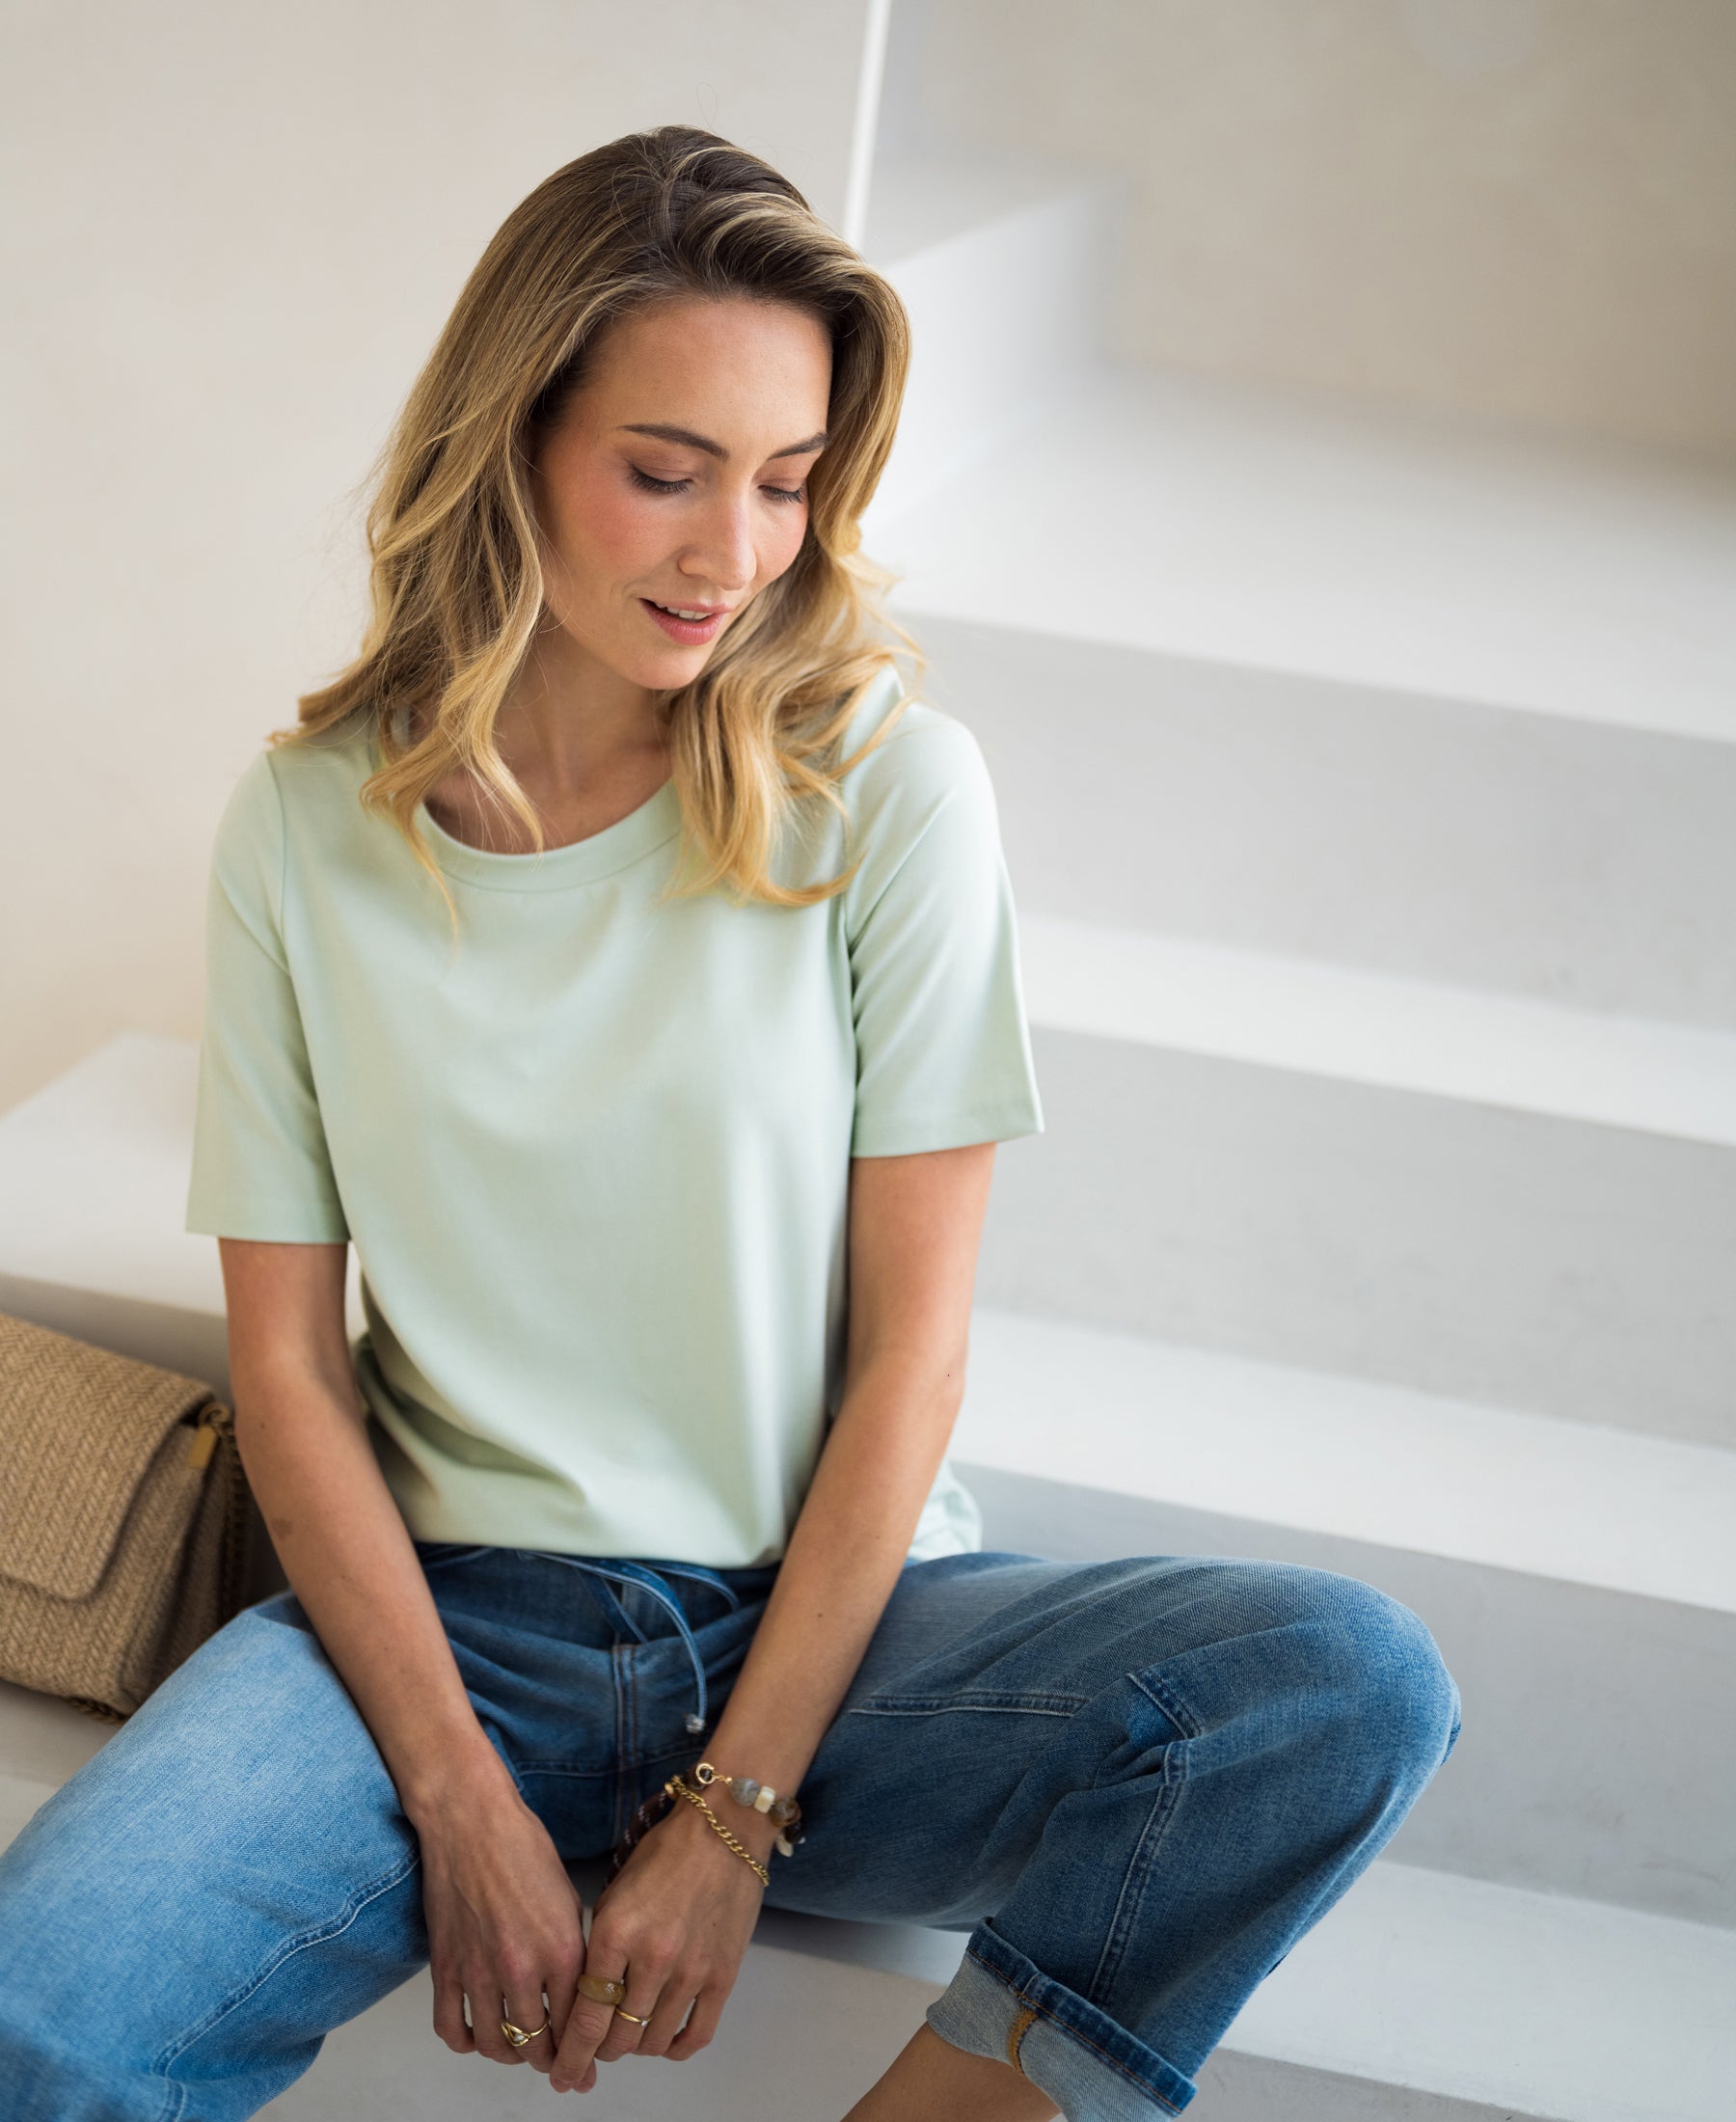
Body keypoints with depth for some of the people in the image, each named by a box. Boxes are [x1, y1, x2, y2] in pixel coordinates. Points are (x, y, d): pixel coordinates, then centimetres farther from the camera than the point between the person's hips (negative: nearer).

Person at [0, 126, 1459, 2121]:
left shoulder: (889, 784, -4)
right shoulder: (309, 824, 0)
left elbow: (913, 1346, -6)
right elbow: (288, 1367, -1)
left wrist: (736, 1811, -11)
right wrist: (460, 1801, -12)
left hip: (833, 1606, 0)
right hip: (447, 1610, 0)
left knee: (1352, 1683, -27)